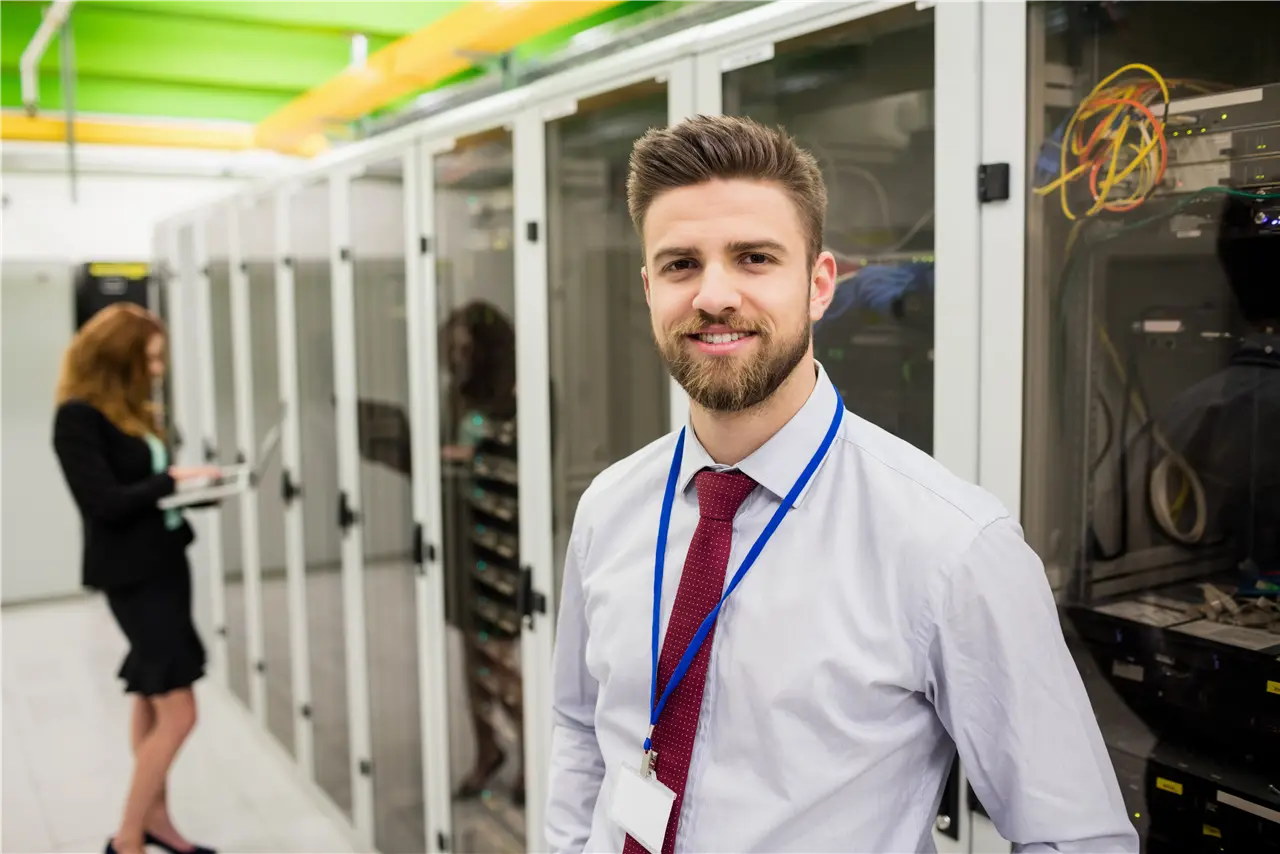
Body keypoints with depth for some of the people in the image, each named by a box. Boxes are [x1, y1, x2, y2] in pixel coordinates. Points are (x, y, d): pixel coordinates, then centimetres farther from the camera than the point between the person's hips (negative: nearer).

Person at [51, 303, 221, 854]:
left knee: (151, 701, 17)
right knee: (177, 713, -6)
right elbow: (105, 503, -21)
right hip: (132, 577, -9)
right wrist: (174, 479, -17)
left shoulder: (131, 409, 10)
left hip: (164, 565, 9)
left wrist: (192, 485, -6)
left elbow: (145, 485, 9)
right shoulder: (78, 418, -15)